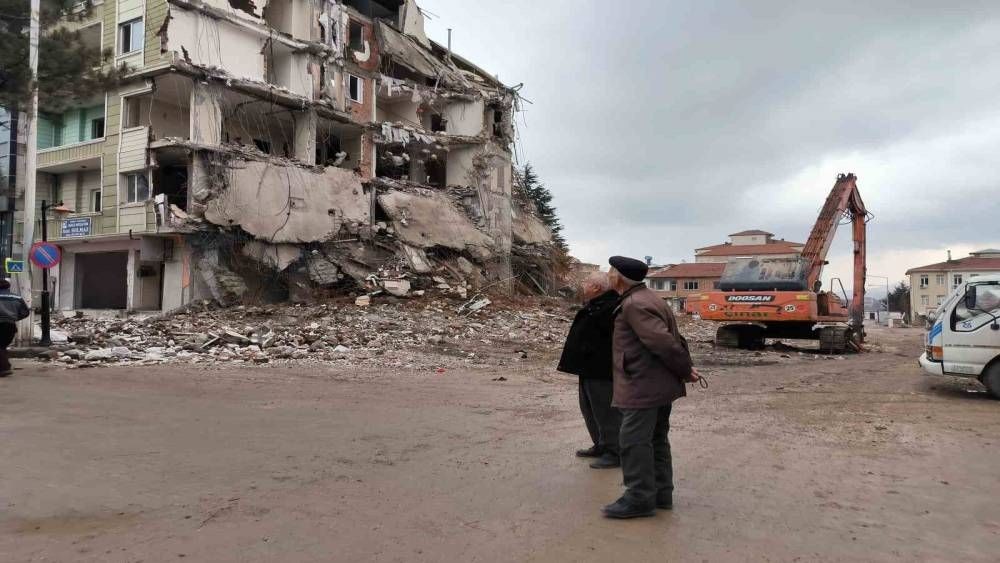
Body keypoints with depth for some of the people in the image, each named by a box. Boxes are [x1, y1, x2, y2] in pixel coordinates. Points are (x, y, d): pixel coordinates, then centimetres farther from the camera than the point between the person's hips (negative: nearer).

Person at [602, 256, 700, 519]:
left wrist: (685, 370, -12)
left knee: (634, 441, -4)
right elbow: (671, 338, 15)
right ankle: (661, 492, 25)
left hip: (642, 386, -11)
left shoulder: (634, 304, -19)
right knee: (656, 439, 16)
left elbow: (663, 342, -24)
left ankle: (639, 499, 2)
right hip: (660, 385, 11)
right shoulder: (648, 298, 16)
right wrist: (685, 368, 9)